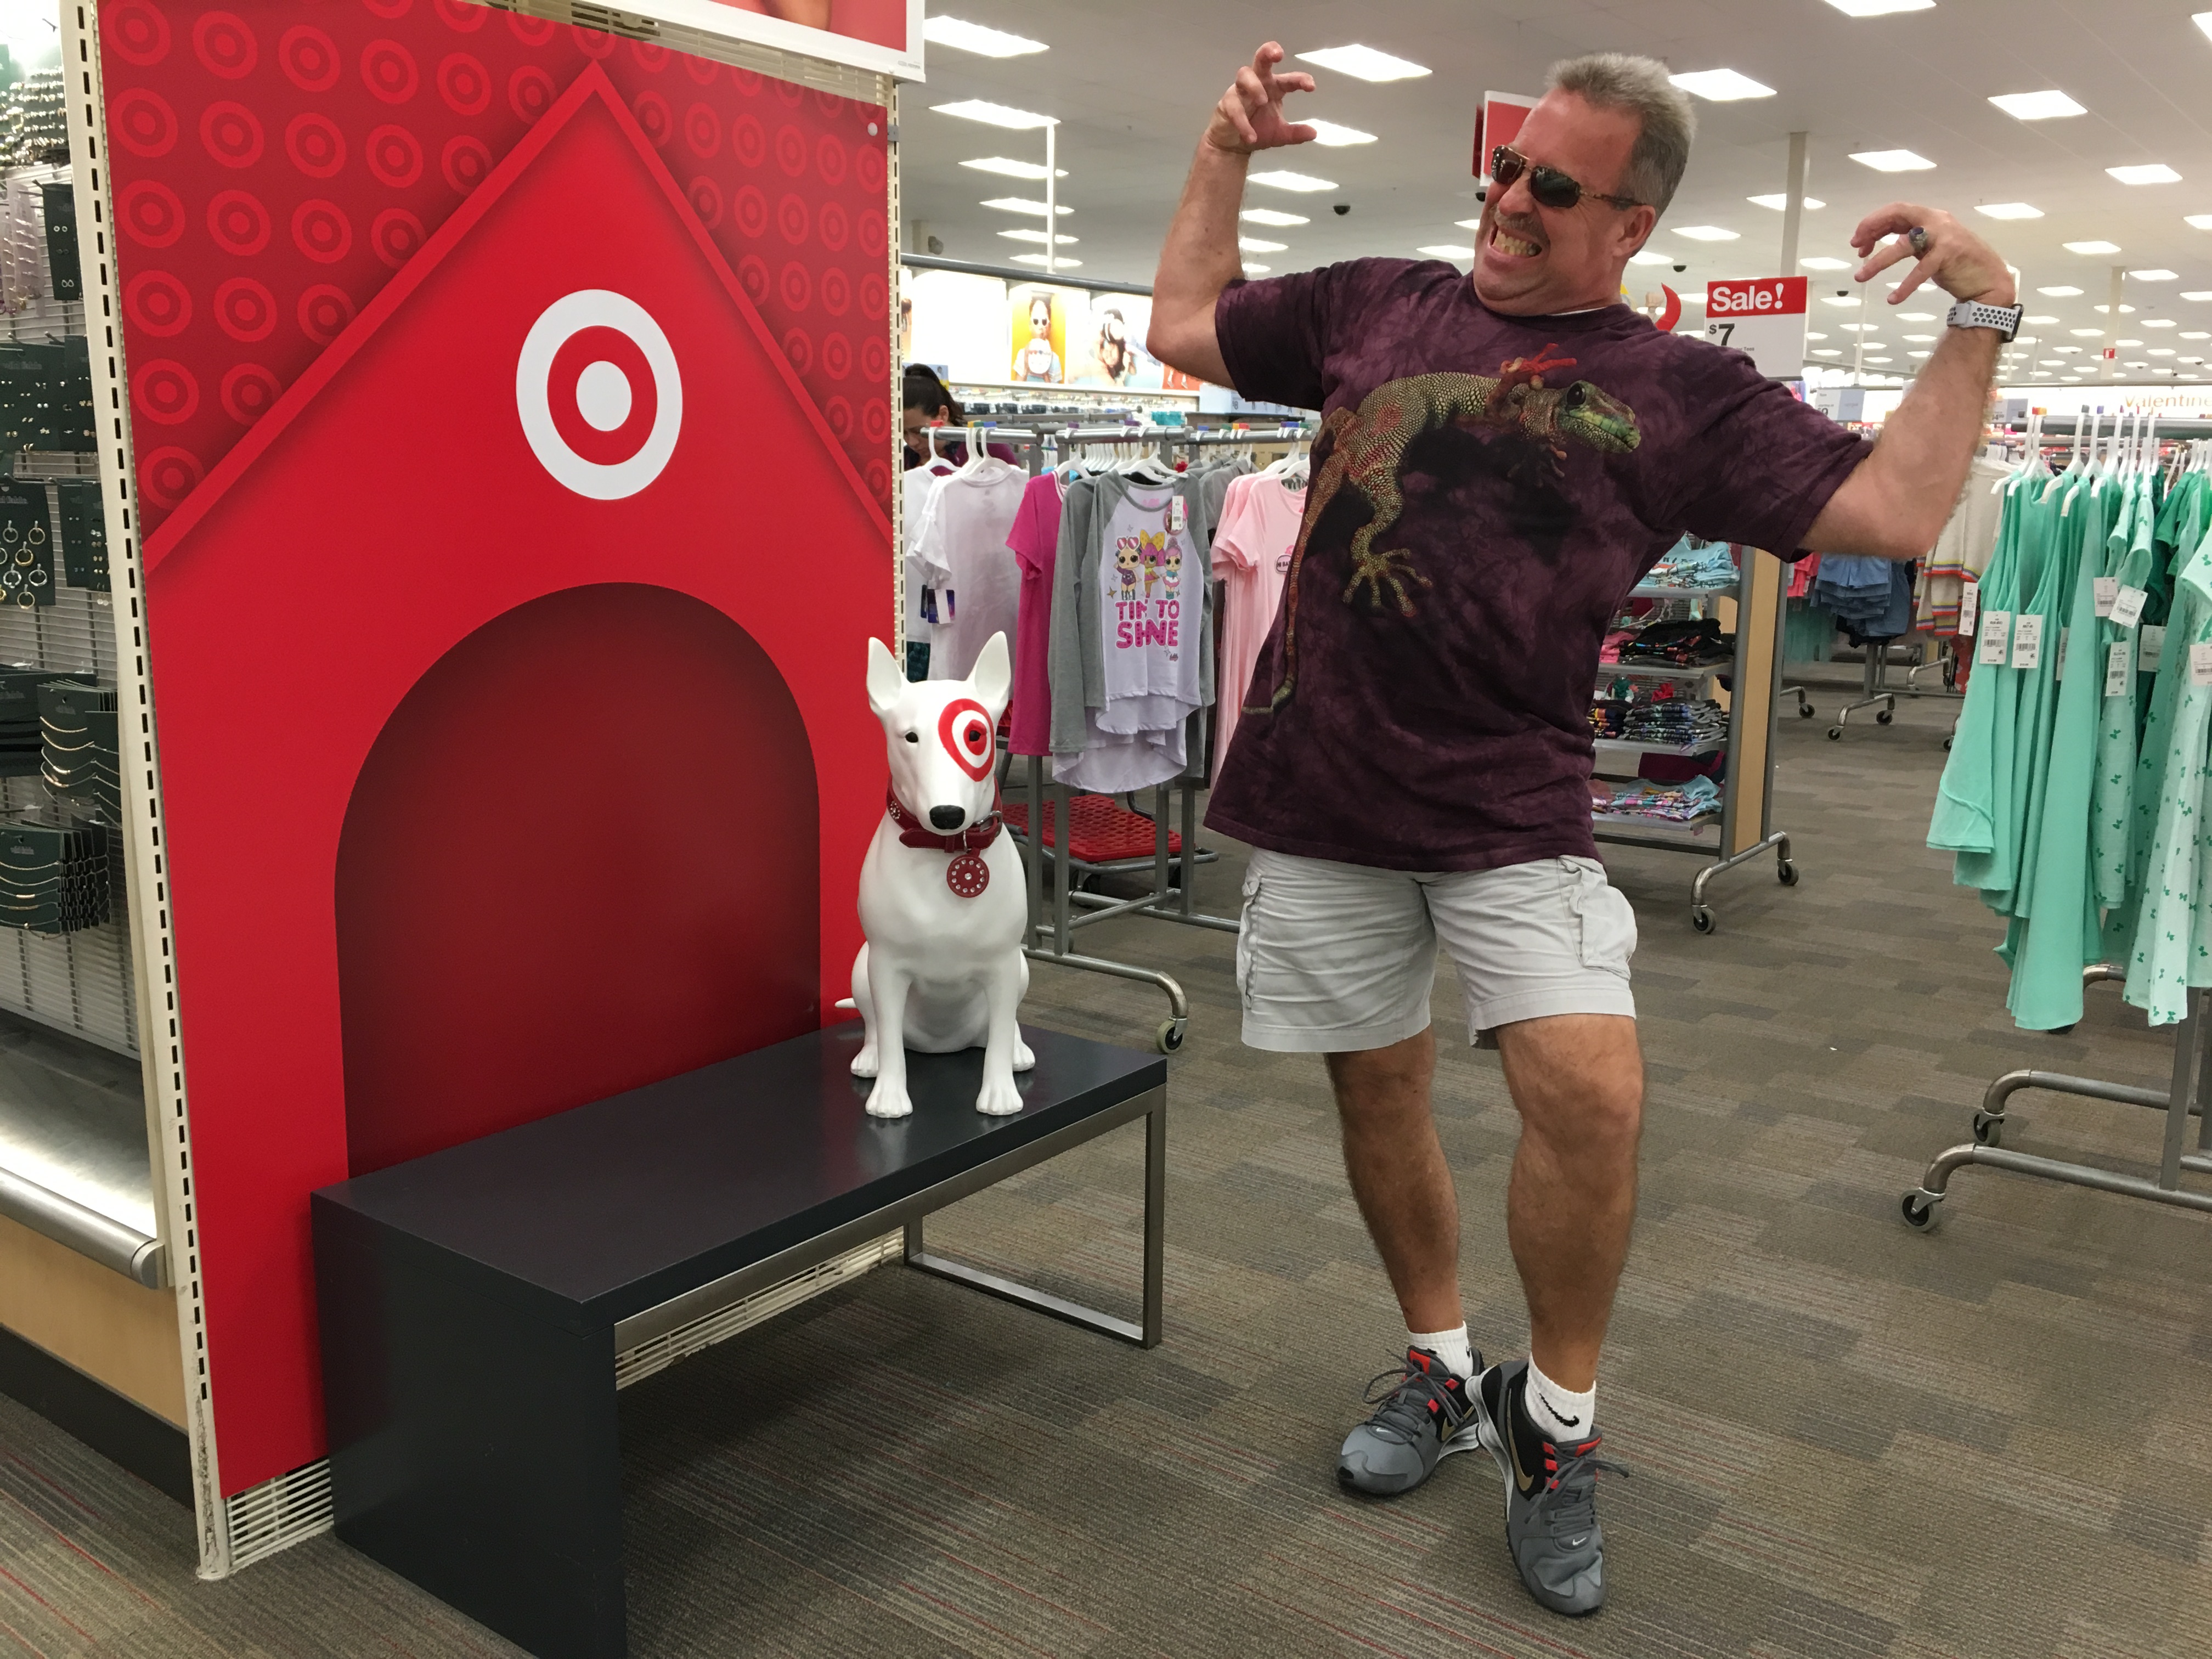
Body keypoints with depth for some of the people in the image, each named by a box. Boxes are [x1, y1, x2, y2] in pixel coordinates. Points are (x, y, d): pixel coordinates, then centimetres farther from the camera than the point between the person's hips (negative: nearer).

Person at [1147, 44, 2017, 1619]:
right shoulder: (1378, 305, 10)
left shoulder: (1686, 394, 4)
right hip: (1322, 794, 3)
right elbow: (1181, 329, 20)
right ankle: (1442, 1367, 36)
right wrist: (1225, 157, 15)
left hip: (1513, 813, -2)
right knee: (1380, 1089, 12)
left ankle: (1558, 1419, 7)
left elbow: (1896, 510, -2)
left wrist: (1981, 315, -4)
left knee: (1593, 1087, -19)